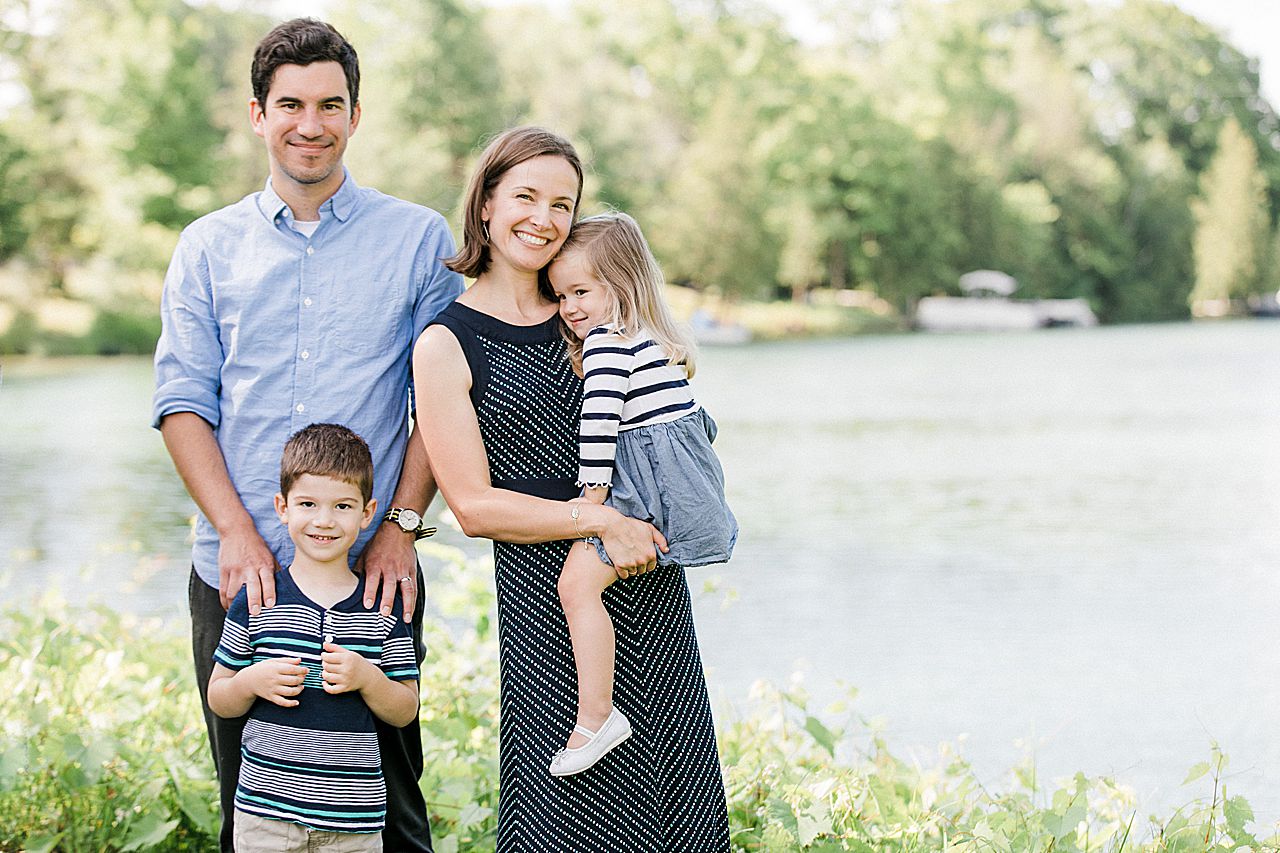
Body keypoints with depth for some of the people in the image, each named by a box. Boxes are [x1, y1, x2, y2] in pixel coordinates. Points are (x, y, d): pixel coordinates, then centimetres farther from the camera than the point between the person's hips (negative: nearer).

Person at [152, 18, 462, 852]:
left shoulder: (418, 239, 4)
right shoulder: (208, 247, 9)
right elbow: (182, 402, 4)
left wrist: (402, 524, -9)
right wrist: (235, 531, -9)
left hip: (371, 569, -1)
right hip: (238, 569, 2)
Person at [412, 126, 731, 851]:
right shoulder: (446, 344, -4)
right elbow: (474, 505, -8)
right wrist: (601, 521, -17)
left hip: (651, 579, 5)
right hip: (545, 588, -5)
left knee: (674, 791, 9)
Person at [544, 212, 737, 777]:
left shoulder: (606, 342, -13)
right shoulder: (651, 339, 18)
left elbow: (600, 418, -20)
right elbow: (695, 414, 25)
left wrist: (594, 490, -19)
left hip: (653, 483, -12)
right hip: (688, 473, 12)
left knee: (577, 581, -18)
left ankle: (596, 715, -20)